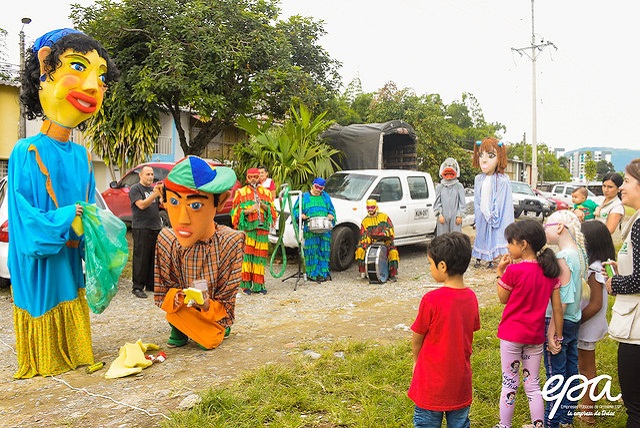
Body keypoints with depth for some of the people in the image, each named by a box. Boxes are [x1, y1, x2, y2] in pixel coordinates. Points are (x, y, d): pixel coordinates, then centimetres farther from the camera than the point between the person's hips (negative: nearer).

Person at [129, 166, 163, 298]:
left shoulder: (153, 188, 16)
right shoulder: (135, 189, -2)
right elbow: (142, 205, -15)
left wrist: (162, 193, -7)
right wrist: (155, 194, -23)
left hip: (156, 228, 6)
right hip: (141, 229, -6)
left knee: (154, 258, 9)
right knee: (141, 259, -4)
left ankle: (151, 285, 18)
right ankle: (138, 287, 2)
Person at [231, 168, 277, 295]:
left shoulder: (266, 193, 16)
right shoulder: (240, 193, 9)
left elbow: (273, 211, 12)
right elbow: (236, 213, 5)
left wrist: (264, 206, -7)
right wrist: (248, 210, -12)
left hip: (262, 229, 2)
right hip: (246, 229, -2)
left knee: (260, 256, 1)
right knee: (246, 255, -7)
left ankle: (258, 285, 7)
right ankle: (245, 285, -2)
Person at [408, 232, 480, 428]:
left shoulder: (431, 300, -22)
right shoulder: (471, 297, -5)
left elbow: (416, 338, -8)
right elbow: (469, 337, 5)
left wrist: (416, 360, 11)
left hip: (432, 383, -5)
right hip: (461, 382, 5)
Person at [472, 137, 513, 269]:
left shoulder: (503, 180, -13)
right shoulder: (478, 179, 1)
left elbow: (504, 202, -11)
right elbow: (476, 200, 7)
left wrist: (493, 215, -12)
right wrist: (480, 213, 0)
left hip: (494, 215, -3)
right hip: (482, 215, 4)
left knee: (493, 237, 5)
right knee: (480, 236, 11)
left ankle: (491, 261, 17)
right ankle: (478, 259, 22)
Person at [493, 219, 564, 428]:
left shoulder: (513, 271, -18)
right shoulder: (550, 271, -2)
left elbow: (503, 299, -4)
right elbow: (557, 307, 0)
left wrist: (500, 272, 0)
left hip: (511, 334, -4)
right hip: (535, 336, 5)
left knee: (509, 383, 9)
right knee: (533, 384, 16)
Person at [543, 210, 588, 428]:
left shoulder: (563, 258, -22)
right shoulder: (580, 253, 4)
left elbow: (561, 299, -23)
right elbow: (574, 291, 11)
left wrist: (552, 333, -20)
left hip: (559, 321, -9)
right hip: (574, 320, 9)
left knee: (556, 375, 2)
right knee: (570, 371, 17)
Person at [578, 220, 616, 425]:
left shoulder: (593, 270, -25)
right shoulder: (591, 264, 2)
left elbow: (596, 304, -24)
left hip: (587, 327, -9)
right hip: (587, 326, 9)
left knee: (586, 367, 5)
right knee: (586, 366, 20)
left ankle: (587, 412, 19)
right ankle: (587, 402, 35)